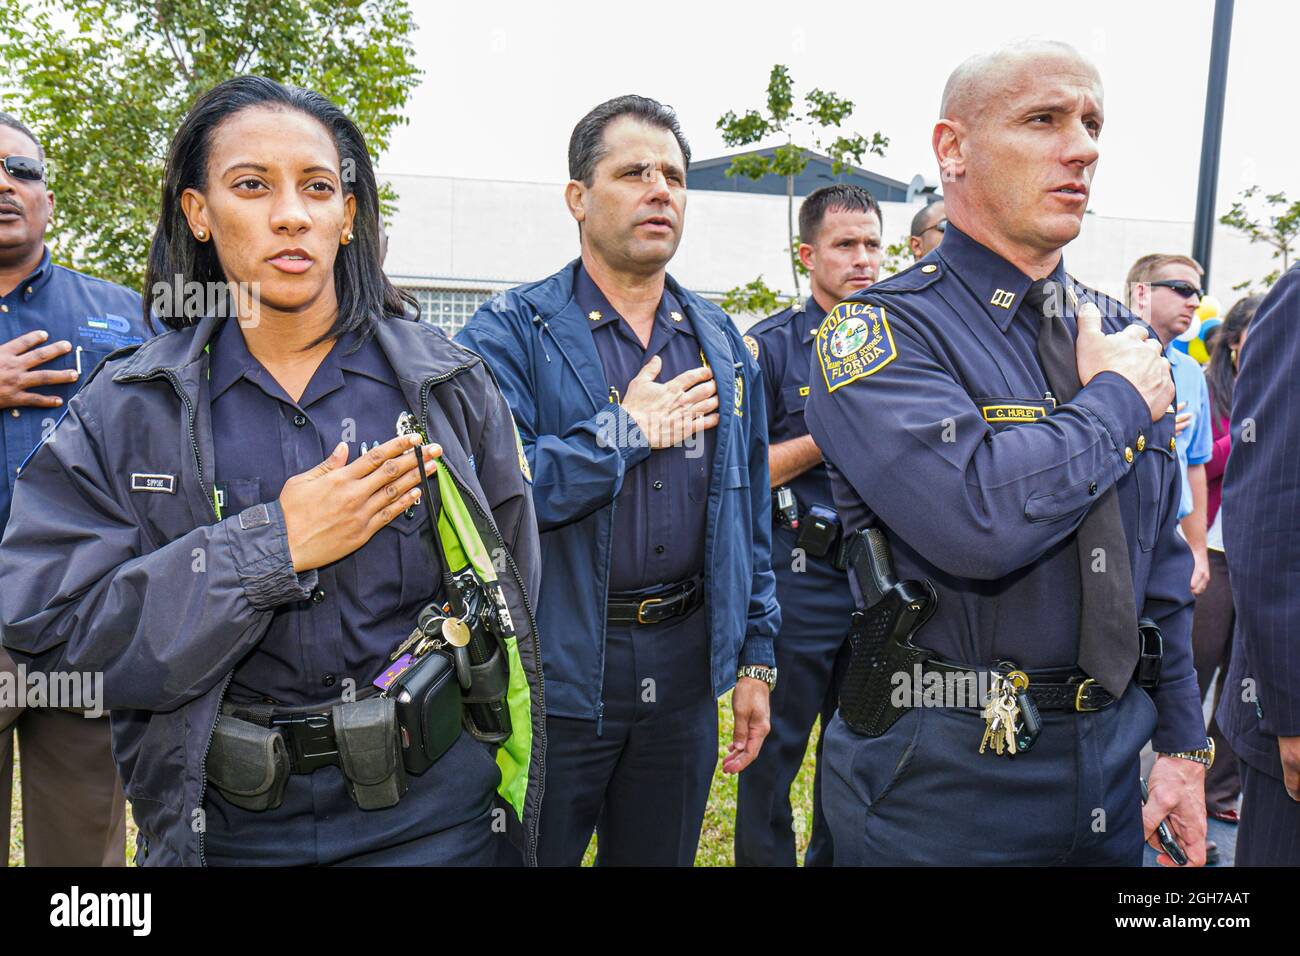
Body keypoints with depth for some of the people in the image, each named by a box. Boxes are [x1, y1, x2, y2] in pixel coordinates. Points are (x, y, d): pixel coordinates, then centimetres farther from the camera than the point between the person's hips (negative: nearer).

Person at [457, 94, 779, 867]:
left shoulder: (721, 342, 9)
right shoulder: (513, 332, -7)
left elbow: (752, 519, 11)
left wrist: (756, 657, 8)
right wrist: (625, 430, -16)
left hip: (685, 667, 5)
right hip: (556, 672, -4)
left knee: (661, 854, 19)